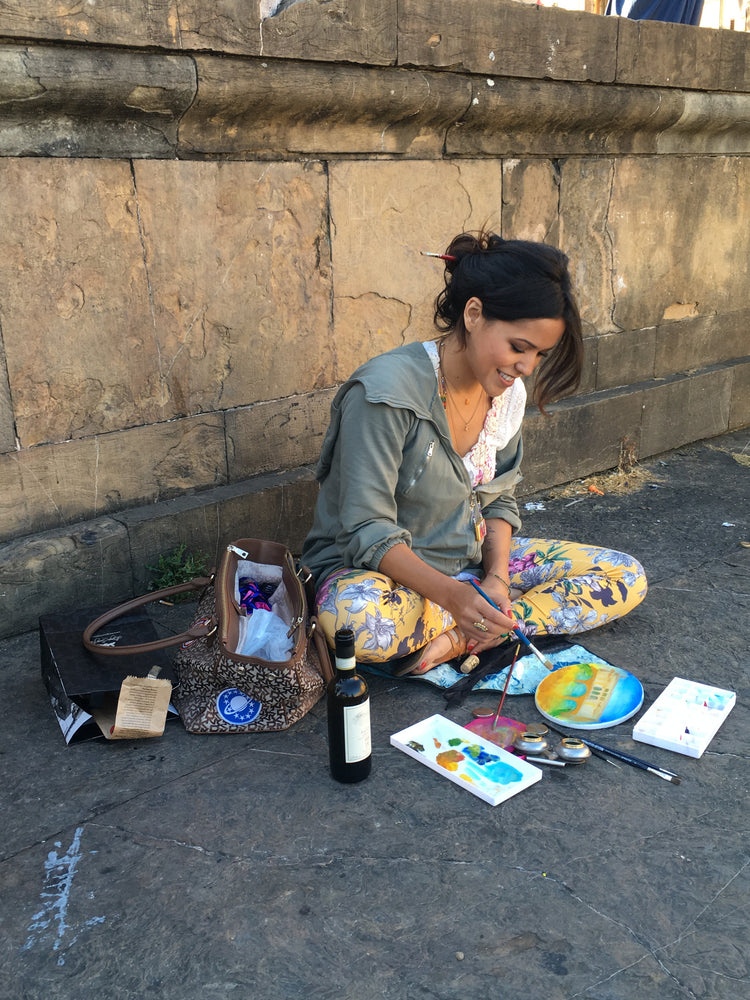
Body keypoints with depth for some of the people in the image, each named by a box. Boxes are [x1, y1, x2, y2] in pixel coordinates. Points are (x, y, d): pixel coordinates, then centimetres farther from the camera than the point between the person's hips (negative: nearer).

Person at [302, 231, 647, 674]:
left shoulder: (507, 392, -1)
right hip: (375, 567, -6)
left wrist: (497, 577, -12)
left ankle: (459, 640, -17)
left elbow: (499, 500, 7)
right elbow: (369, 531, -25)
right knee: (355, 618, -43)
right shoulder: (387, 391, -24)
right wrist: (453, 595, -38)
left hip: (473, 560, 7)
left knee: (625, 578, -3)